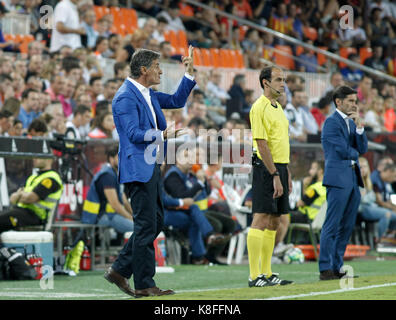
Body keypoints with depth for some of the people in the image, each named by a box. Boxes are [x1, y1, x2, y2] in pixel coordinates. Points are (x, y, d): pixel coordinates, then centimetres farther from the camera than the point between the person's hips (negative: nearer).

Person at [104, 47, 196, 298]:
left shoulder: (147, 95, 15)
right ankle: (144, 286, -1)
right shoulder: (126, 97, -14)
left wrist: (189, 74, 18)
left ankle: (120, 270, 17)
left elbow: (177, 101, 25)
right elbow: (134, 134, -22)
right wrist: (162, 134, -28)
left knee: (156, 221, 13)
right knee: (146, 226, -7)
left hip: (150, 168, 10)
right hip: (137, 169, -10)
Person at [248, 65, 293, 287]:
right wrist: (275, 175, -20)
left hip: (279, 168, 9)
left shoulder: (278, 107, 18)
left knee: (274, 222, 9)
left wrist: (287, 173, 19)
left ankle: (267, 273, 13)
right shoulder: (259, 108, -11)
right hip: (266, 169, -9)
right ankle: (255, 276, -11)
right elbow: (262, 144, -17)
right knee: (261, 220, -10)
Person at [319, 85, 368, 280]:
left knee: (347, 226, 8)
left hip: (353, 179, 8)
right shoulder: (331, 122, -7)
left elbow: (362, 149, 9)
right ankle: (325, 269, -7)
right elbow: (343, 150, -13)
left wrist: (359, 125, -2)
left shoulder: (352, 123, 19)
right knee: (332, 226, -8)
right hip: (338, 178, -8)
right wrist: (355, 154, 7)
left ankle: (336, 267, 13)